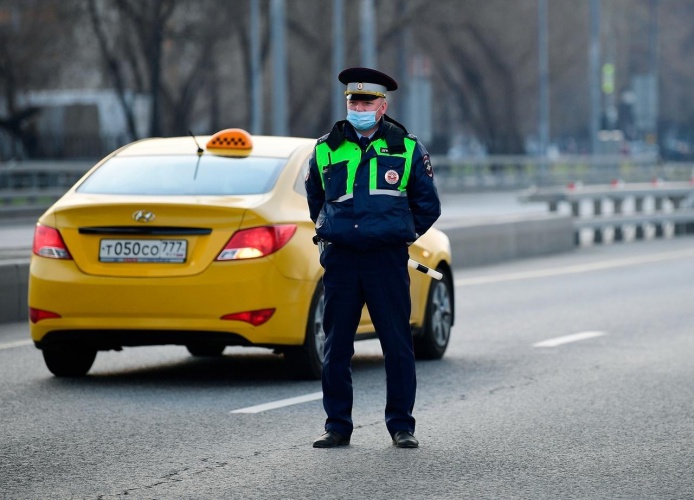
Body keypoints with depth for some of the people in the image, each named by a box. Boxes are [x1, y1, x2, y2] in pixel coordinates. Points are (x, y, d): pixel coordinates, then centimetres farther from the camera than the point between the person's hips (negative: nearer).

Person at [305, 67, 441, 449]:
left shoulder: (406, 149, 6)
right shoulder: (326, 149, 9)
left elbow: (428, 205, 15)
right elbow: (315, 200, 26)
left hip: (388, 259, -1)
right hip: (340, 259, 2)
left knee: (397, 345, -1)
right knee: (336, 346, 2)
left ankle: (401, 425, 8)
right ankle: (337, 426, 11)